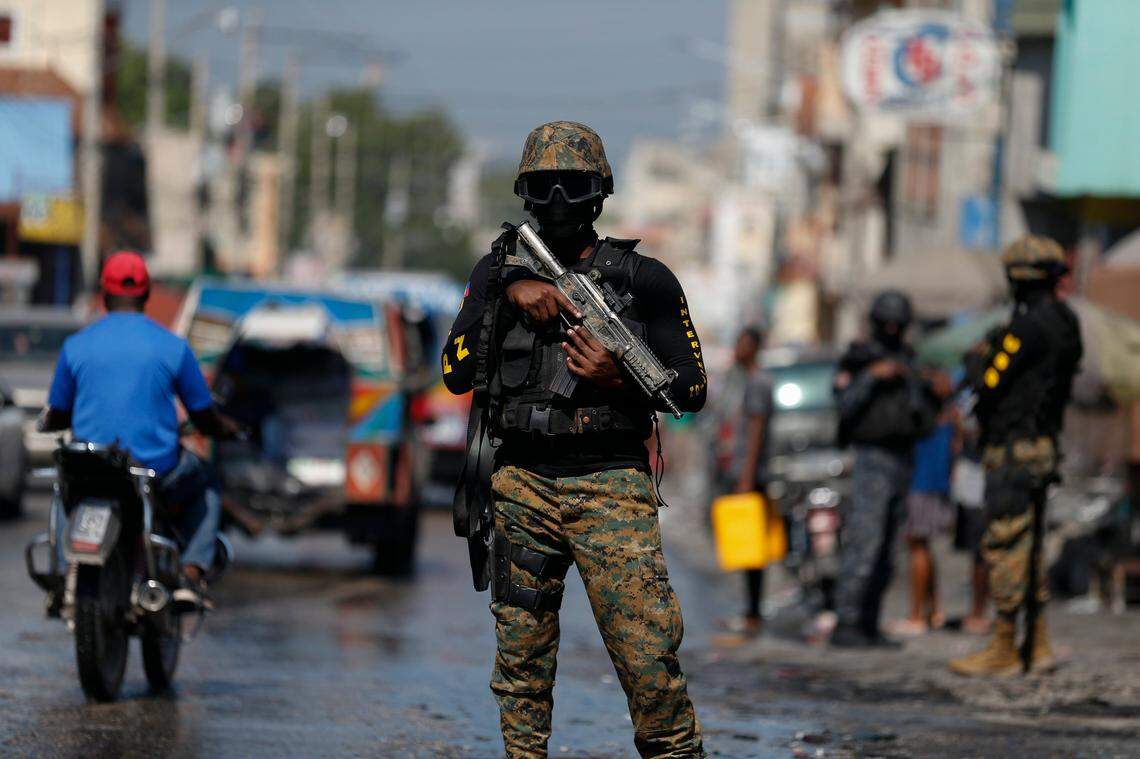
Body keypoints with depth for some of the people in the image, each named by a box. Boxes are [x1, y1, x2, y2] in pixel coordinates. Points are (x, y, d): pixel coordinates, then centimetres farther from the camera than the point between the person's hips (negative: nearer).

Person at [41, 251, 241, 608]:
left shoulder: (76, 345, -2)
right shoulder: (173, 347, -5)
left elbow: (57, 416, 8)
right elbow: (205, 418, 2)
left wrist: (47, 423, 34)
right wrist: (225, 428, 27)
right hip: (157, 467, -2)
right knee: (205, 489, 31)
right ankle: (191, 575, 12)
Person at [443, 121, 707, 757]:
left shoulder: (644, 281, 2)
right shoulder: (499, 271, 9)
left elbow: (693, 388, 5)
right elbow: (456, 375, 2)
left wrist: (619, 380, -13)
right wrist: (507, 296, -9)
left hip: (609, 488, -3)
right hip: (523, 485, 3)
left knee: (648, 657, -12)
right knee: (522, 657, 7)